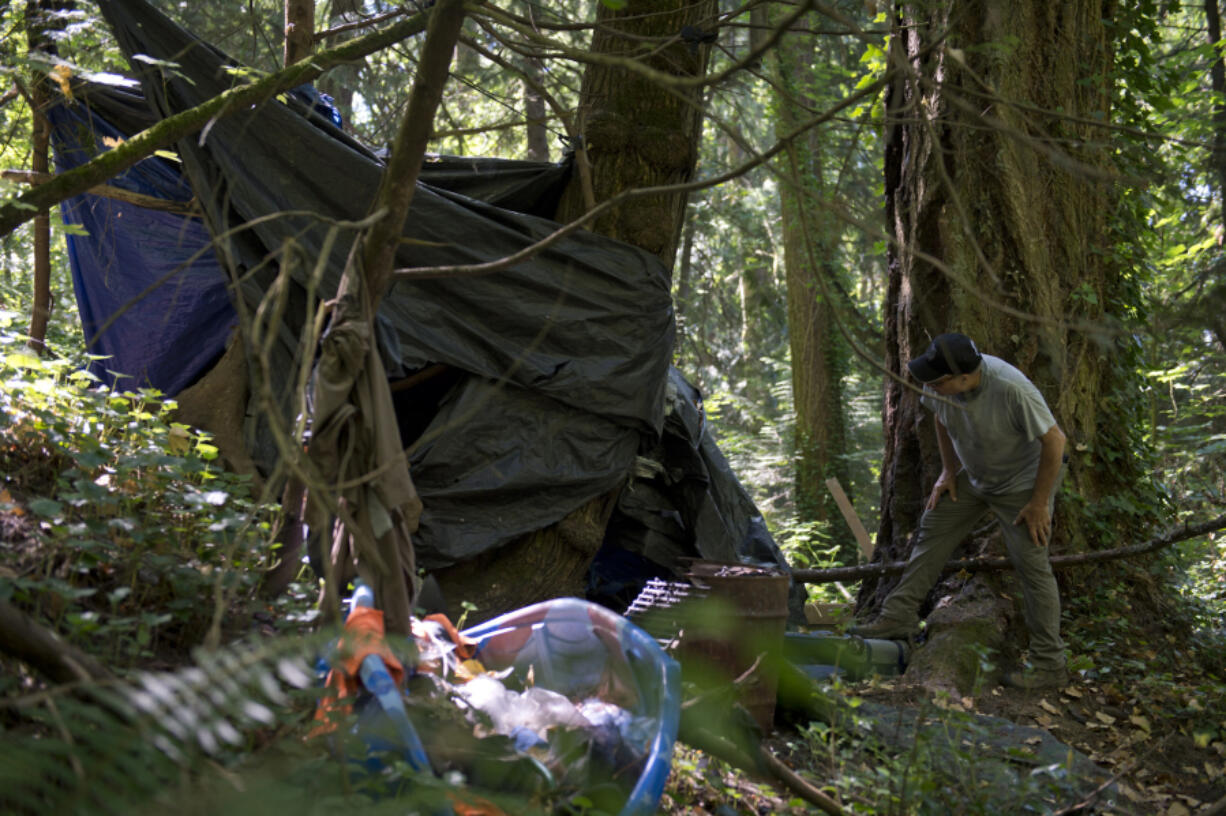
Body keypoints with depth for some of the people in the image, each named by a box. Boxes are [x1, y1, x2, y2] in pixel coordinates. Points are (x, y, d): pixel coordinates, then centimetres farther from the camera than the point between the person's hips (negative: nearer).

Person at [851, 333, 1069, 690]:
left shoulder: (1011, 389, -37)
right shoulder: (940, 385, -18)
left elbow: (1055, 440, -28)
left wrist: (1039, 503, -22)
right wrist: (949, 471, 5)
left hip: (1023, 480, -7)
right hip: (974, 474, 7)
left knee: (1032, 565, -9)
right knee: (932, 530, 8)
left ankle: (1049, 665, -3)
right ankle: (898, 616, 17)